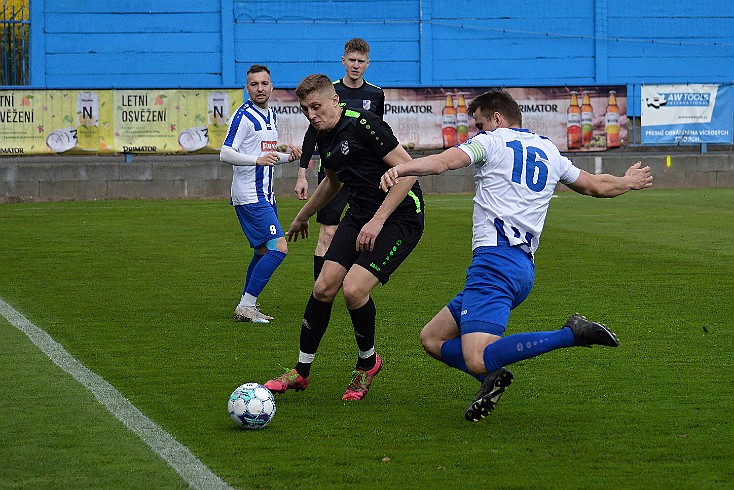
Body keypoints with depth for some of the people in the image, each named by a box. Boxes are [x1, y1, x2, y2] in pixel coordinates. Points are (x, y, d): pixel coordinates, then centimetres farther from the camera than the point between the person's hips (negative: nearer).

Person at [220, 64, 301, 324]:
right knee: (278, 247, -16)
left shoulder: (271, 115, 16)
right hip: (249, 197, -10)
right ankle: (246, 307, -12)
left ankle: (246, 307, 21)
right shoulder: (244, 116, -12)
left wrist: (287, 156, 9)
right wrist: (257, 159, -32)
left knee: (264, 251, 13)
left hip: (264, 195, 10)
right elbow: (225, 153, -19)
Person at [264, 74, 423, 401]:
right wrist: (303, 217, 40)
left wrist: (378, 221, -24)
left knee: (353, 289, -20)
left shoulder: (363, 124, -19)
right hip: (360, 215, 8)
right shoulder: (324, 137, 8)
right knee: (324, 287, -2)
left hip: (400, 216, -8)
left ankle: (367, 362, 7)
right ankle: (301, 372, 13)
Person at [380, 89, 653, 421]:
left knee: (477, 360, -23)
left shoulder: (491, 141, 4)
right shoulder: (549, 152, 23)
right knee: (432, 338, 15)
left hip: (495, 260, -9)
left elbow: (444, 161, -15)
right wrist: (629, 182, 57)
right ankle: (492, 375, -9)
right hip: (525, 267, 9)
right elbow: (597, 186, 36)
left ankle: (571, 334, -23)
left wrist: (401, 168, -30)